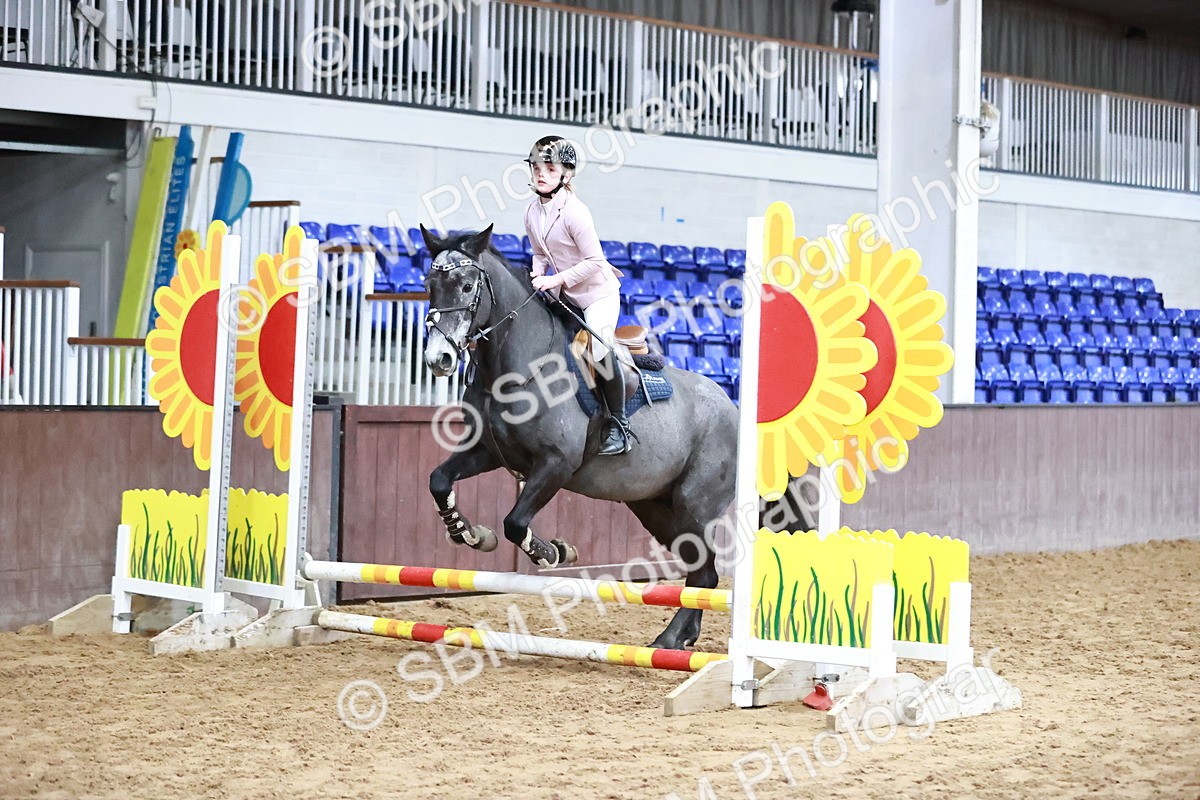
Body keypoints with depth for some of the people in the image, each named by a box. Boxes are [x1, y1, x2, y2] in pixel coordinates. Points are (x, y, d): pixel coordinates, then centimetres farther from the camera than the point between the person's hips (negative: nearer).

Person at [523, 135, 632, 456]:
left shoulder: (574, 212, -21)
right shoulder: (532, 212, 1)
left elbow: (594, 261, -21)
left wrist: (556, 279, -25)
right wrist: (536, 276, -6)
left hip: (598, 292, -8)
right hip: (563, 296, 8)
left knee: (599, 348, -26)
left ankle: (619, 426, -15)